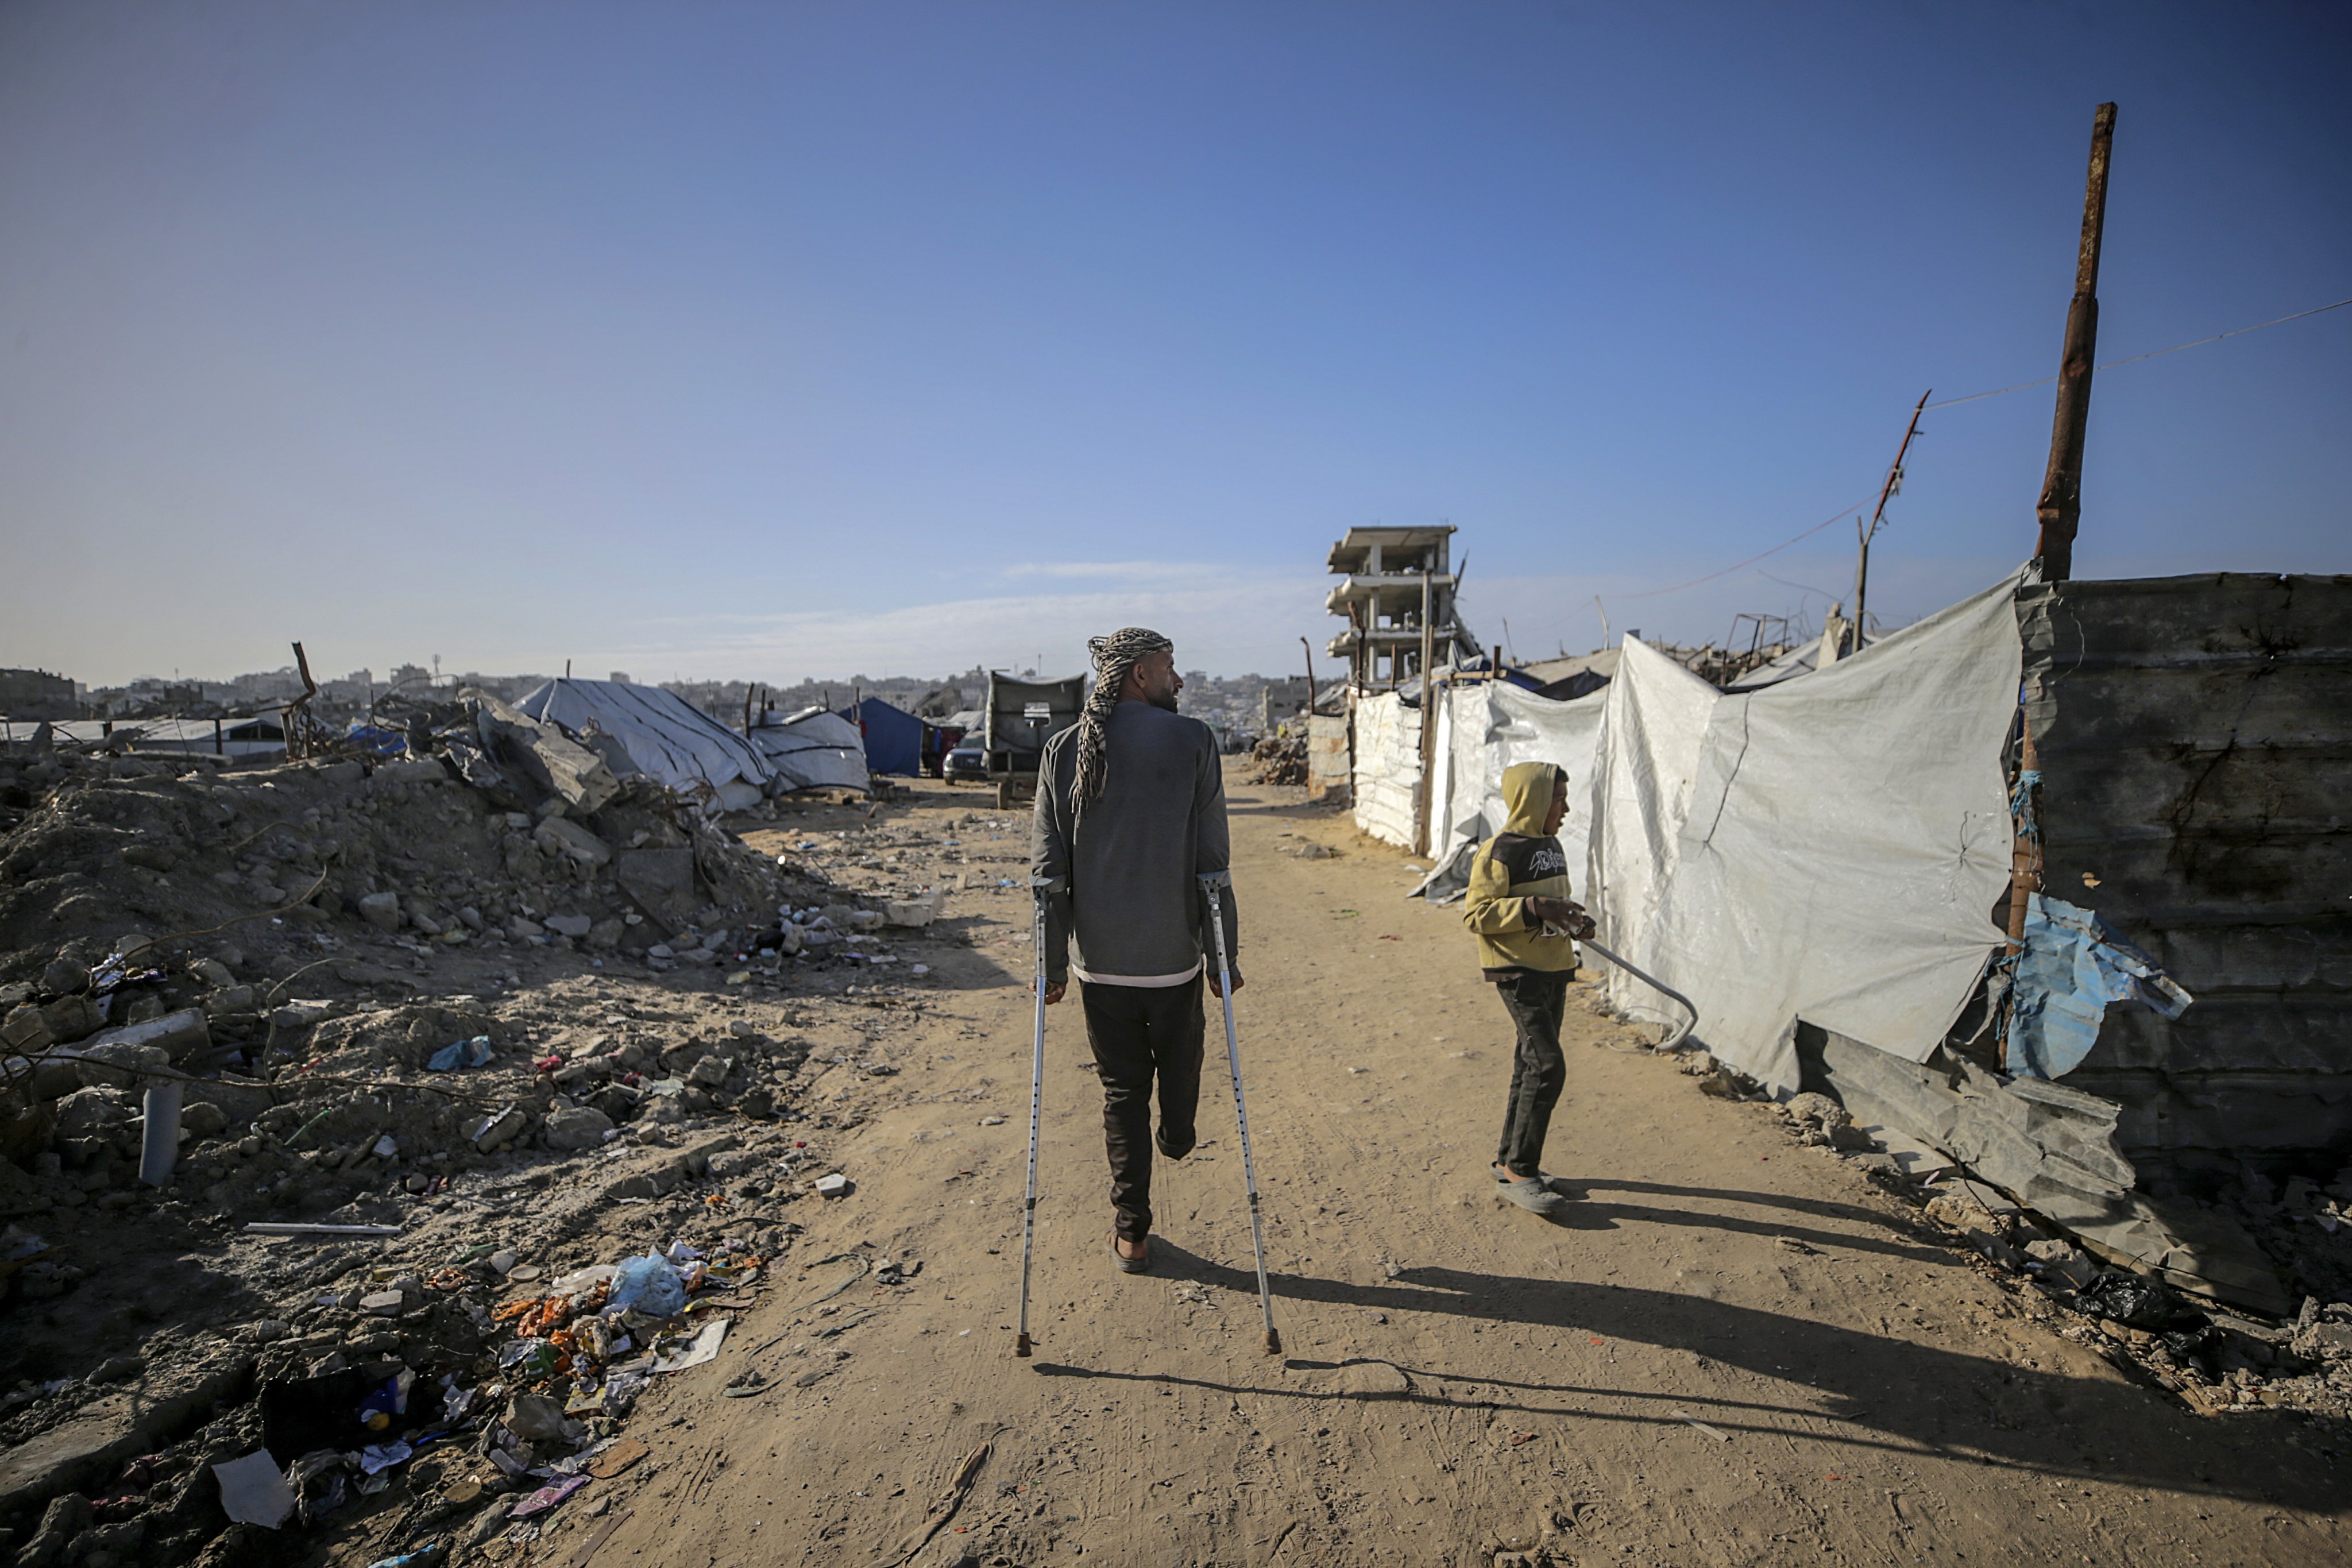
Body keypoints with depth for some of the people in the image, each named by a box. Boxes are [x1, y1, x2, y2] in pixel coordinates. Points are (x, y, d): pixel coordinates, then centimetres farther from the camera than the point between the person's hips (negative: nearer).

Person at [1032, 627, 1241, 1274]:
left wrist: (1052, 961, 7)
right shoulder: (1193, 741, -9)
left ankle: (1131, 1234, 22)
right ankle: (1177, 1138, 53)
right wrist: (1226, 954, -1)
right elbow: (1213, 860, -9)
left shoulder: (1065, 749, -1)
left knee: (1122, 1091, 14)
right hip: (1174, 954, -2)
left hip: (1100, 959, 2)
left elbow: (1048, 866, -1)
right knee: (1179, 1059, 27)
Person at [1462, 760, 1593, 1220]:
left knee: (1531, 1065, 14)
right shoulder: (1500, 850, -14)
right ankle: (1519, 1171, 0)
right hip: (1518, 971, -9)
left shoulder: (1551, 845, 13)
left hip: (1554, 968, 9)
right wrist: (1534, 907, -25)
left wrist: (1573, 920, 6)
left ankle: (1511, 1158, 27)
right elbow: (1476, 913, -18)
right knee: (1548, 1065, -12)